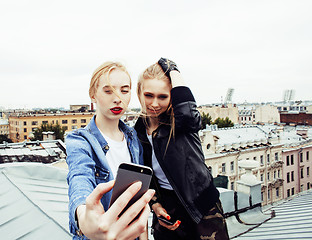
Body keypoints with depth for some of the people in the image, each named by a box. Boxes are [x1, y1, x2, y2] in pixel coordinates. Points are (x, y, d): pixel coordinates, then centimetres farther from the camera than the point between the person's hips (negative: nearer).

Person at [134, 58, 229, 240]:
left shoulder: (179, 123, -13)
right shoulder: (138, 132, -1)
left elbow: (187, 112, -39)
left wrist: (173, 70, -27)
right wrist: (156, 205, -4)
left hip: (202, 208, -3)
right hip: (167, 209, 4)